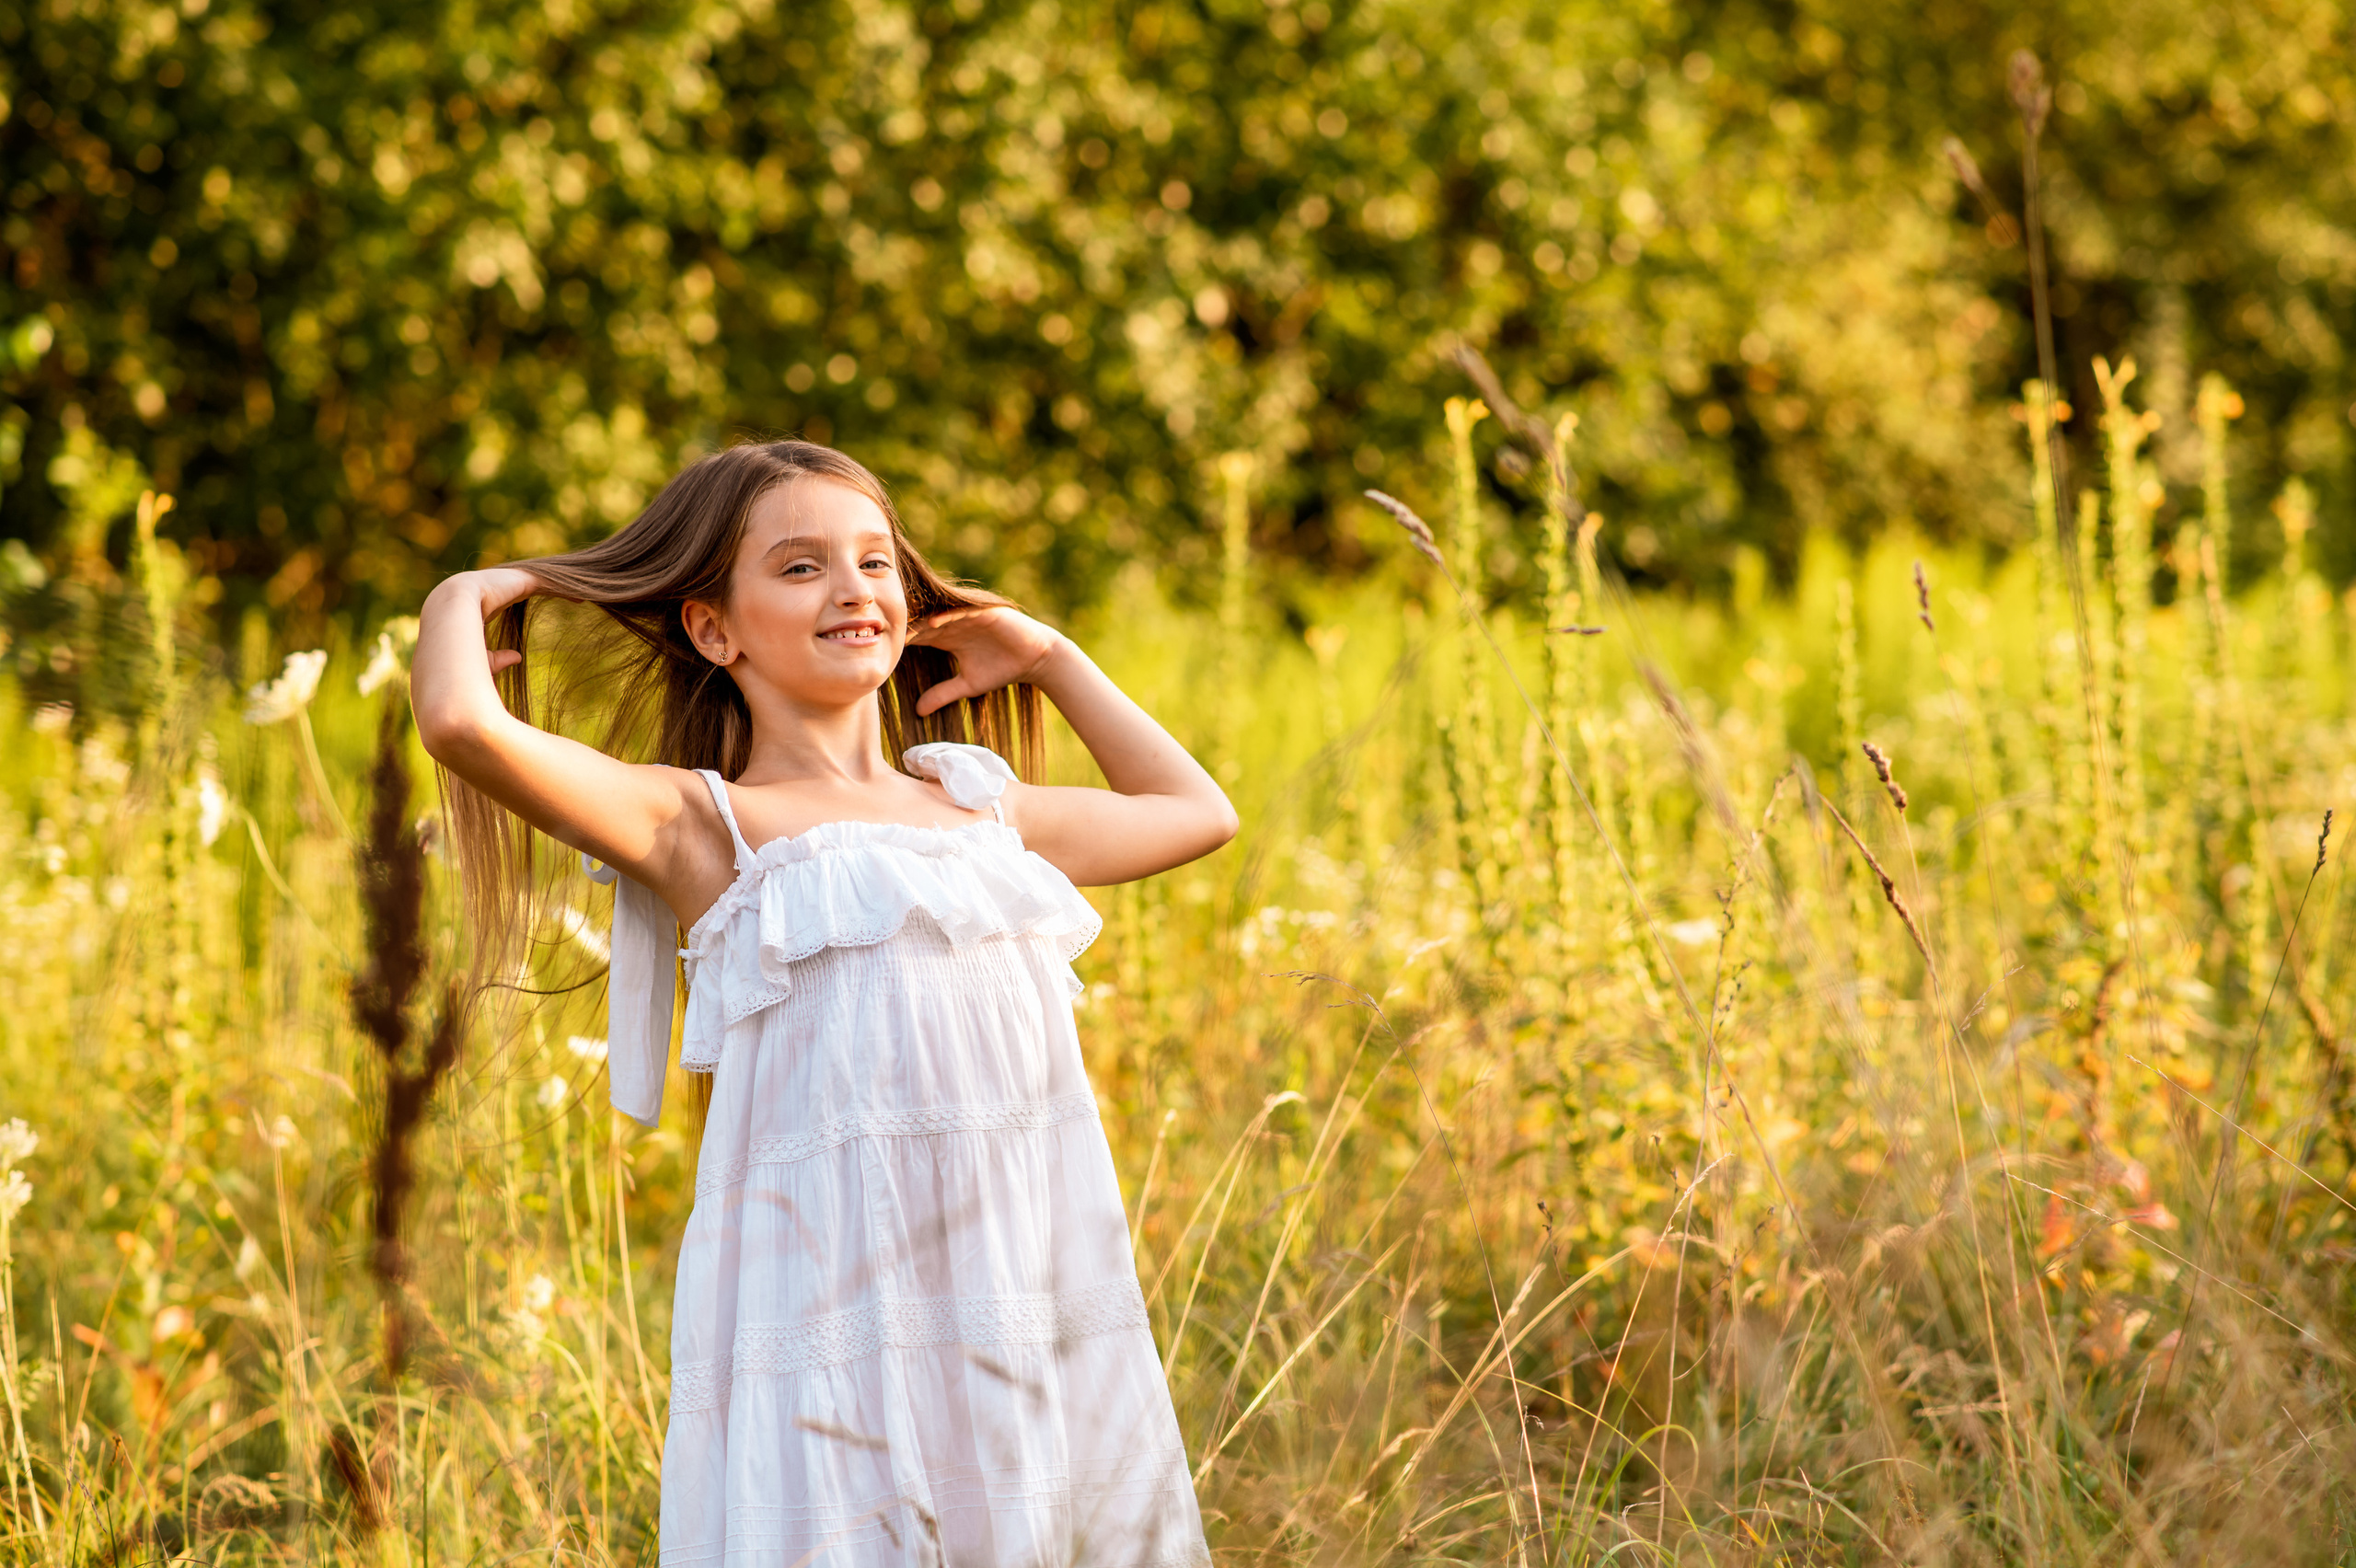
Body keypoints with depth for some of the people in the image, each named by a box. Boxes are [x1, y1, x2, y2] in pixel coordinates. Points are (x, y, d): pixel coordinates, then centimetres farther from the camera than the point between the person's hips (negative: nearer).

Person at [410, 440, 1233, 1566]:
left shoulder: (980, 809, 21)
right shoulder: (702, 825, 3)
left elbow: (1195, 811, 39)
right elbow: (464, 725, -14)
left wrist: (1049, 658, 36)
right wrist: (461, 604, 7)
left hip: (1036, 1295, 6)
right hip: (838, 1301, -5)